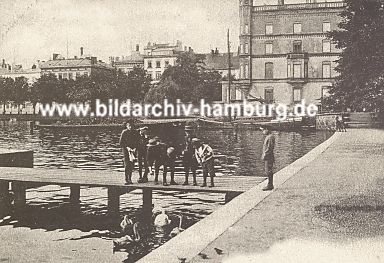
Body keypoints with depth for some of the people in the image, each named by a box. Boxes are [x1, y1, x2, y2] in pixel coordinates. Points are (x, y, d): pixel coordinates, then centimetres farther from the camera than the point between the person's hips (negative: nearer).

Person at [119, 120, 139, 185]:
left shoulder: (135, 132, 4)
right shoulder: (124, 132, -6)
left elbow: (136, 141, 9)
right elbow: (121, 142, -4)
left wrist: (135, 148, -7)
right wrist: (127, 147, -14)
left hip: (132, 150, 4)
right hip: (125, 149, -4)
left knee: (131, 165, 6)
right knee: (127, 164, -10)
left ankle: (130, 179, 17)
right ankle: (126, 179, -7)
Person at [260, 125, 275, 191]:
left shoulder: (270, 137, -16)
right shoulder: (267, 136, 15)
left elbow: (269, 148, -20)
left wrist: (264, 154, -19)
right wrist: (263, 154, 17)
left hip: (269, 157, -10)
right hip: (267, 157, 10)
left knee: (268, 171, -6)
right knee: (266, 170, 13)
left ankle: (270, 185, -2)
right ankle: (270, 185, 20)